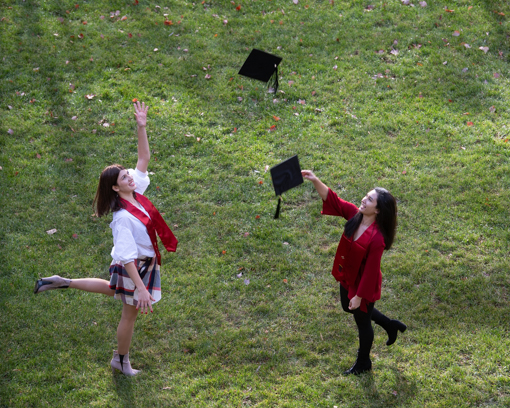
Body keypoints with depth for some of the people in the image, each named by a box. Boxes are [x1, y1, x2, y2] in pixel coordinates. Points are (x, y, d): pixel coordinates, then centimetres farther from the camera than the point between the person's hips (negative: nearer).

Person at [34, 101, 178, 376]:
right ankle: (121, 361, 35)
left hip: (146, 262, 9)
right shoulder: (123, 217, -32)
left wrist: (141, 127, -16)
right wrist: (141, 288, -35)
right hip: (134, 268, -9)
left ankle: (62, 282, 40)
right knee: (130, 313, 13)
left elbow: (143, 158, -3)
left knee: (113, 289, 34)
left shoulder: (136, 191, -10)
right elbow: (127, 256, -33)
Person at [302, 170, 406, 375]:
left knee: (362, 321, 16)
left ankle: (363, 363, 44)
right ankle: (391, 325, 52)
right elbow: (332, 199, -15)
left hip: (364, 284, -8)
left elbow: (371, 270, -28)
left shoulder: (376, 238, -35)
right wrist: (315, 181, -30)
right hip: (347, 277, 8)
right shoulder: (354, 214, -17)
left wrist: (359, 295, -20)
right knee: (349, 308, 32)